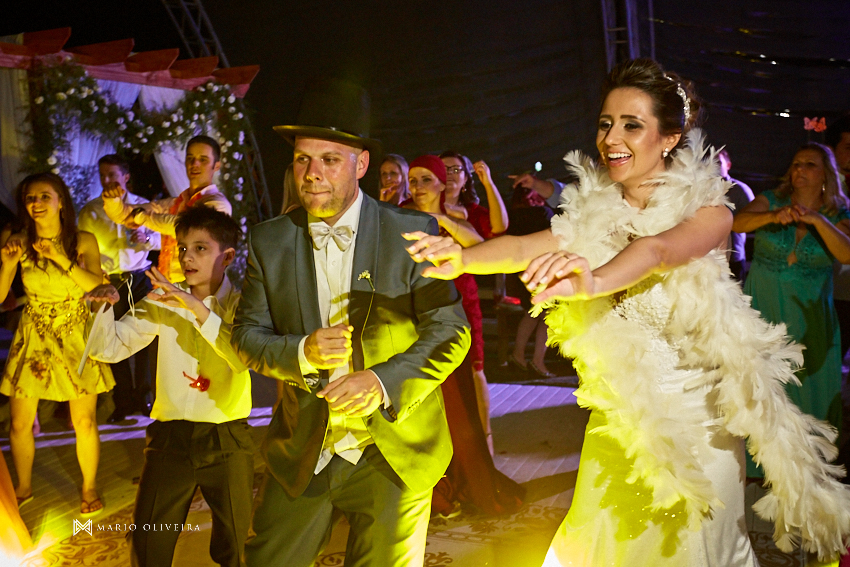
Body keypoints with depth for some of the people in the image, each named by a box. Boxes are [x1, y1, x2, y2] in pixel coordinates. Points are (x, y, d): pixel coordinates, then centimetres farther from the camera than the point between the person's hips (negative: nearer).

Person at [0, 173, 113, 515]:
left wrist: (61, 258, -28)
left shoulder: (83, 242, -5)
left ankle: (90, 488, 20)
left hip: (76, 336, -1)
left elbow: (96, 285, -19)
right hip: (33, 337, 1)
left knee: (84, 423, -1)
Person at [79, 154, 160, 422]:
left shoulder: (142, 205, 9)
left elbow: (161, 238, 4)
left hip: (139, 278, 0)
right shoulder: (90, 210, 8)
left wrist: (146, 237, -17)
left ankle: (143, 396, 10)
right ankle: (123, 402, 10)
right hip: (108, 282, 0)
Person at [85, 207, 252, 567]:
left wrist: (199, 309, -29)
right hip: (170, 436, 2)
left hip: (227, 441, -2)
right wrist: (101, 308, -17)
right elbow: (109, 349, 2)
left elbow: (245, 358, -22)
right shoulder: (162, 302, 4)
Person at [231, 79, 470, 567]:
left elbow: (451, 333, -9)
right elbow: (247, 335, 2)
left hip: (394, 455, -2)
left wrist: (384, 381, -25)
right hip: (302, 454, 2)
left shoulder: (413, 233, -9)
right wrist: (302, 352, -19)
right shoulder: (270, 241, 0)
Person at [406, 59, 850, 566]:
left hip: (698, 420, -3)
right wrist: (463, 257, -38)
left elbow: (659, 249, -32)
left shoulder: (708, 210, -11)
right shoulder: (594, 215, 0)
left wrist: (593, 281, -52)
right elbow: (529, 247, -17)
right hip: (620, 421, 3)